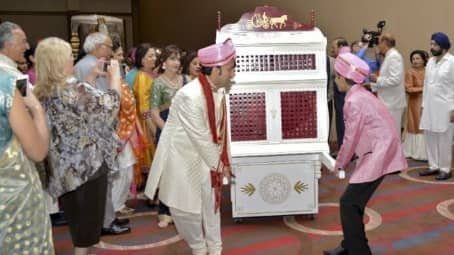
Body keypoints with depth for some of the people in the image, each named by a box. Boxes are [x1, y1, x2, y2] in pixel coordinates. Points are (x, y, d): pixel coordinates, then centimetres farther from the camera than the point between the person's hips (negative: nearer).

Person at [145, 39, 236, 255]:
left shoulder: (219, 91, -4)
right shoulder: (190, 96, -30)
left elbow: (221, 129, 3)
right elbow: (200, 137, -25)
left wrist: (222, 160, 3)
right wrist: (217, 164, -14)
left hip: (205, 157, 7)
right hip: (181, 157, -7)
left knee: (210, 203, 14)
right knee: (186, 208, 5)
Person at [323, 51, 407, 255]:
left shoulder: (354, 101, -19)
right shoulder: (360, 95, 11)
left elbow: (351, 138, -15)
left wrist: (339, 164, 0)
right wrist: (344, 160, 18)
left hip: (378, 156, -10)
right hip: (376, 153, 10)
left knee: (349, 203, -5)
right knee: (353, 202, 17)